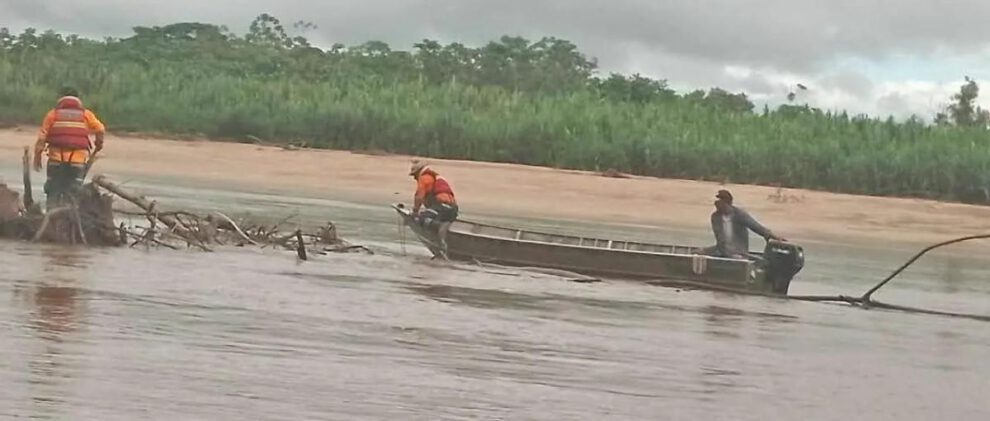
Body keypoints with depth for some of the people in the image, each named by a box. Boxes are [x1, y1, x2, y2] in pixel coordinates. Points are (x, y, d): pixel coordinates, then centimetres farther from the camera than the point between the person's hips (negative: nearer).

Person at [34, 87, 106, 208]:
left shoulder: (53, 114, 7)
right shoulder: (85, 114, 8)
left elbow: (42, 137, 1)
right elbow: (100, 130, -4)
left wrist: (37, 157, 5)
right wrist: (99, 144, 15)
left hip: (56, 159, 0)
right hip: (78, 161, 0)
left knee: (53, 192, 10)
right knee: (73, 193, 4)